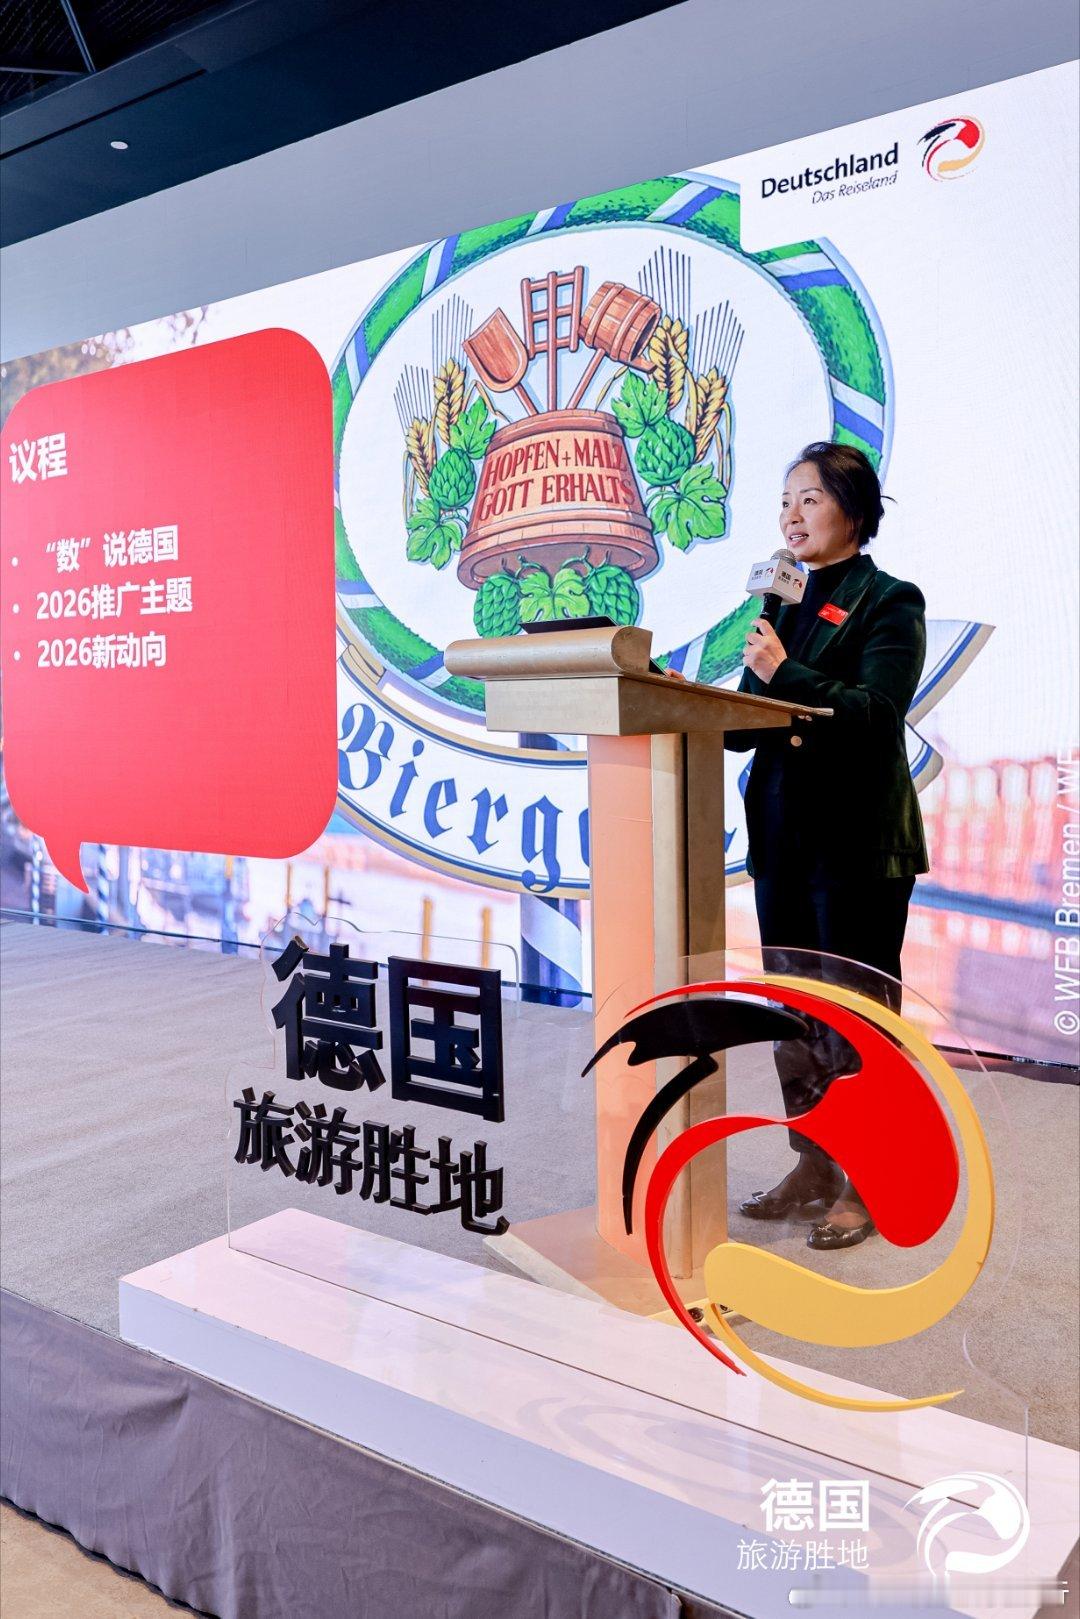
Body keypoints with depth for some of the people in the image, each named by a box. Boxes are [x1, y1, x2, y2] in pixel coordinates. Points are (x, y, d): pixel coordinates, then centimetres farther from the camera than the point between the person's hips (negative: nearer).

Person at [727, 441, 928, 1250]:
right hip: (784, 831, 7)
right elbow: (750, 720, 13)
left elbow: (877, 714, -18)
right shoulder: (785, 601, 15)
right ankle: (813, 1165, 28)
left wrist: (786, 676, -25)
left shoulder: (890, 603, -5)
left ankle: (864, 1183, 15)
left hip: (857, 839, -7)